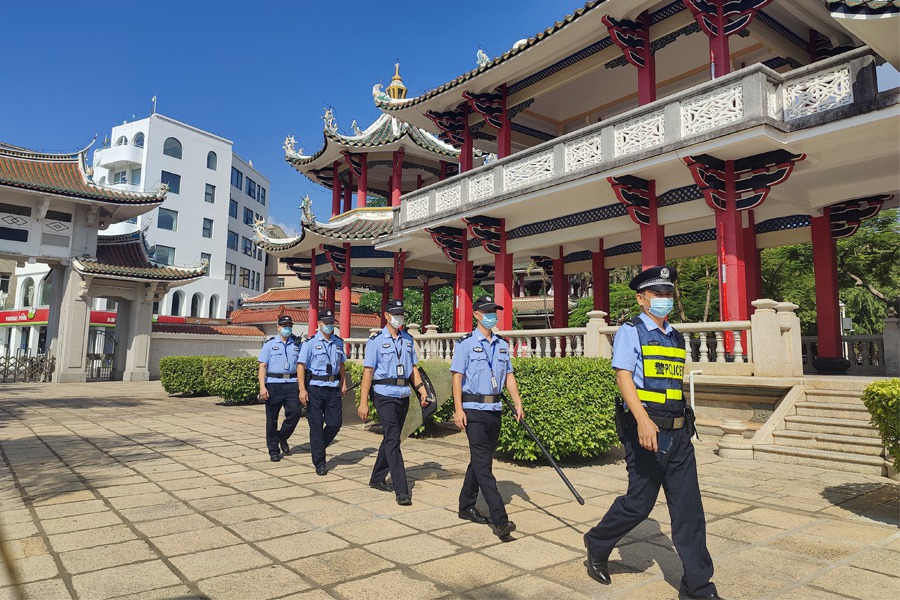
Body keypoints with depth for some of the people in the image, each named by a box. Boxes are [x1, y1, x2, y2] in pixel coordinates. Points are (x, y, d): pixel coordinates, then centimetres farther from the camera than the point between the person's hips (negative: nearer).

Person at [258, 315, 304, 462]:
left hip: (292, 384, 2)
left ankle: (282, 437, 21)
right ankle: (273, 450, 17)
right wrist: (262, 386, -9)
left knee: (294, 413, -8)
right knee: (272, 418, 4)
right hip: (273, 384, -1)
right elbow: (262, 366, 1)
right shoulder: (269, 344, 6)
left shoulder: (298, 344, 12)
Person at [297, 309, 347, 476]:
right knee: (316, 425, 2)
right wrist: (302, 389, -14)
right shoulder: (311, 342, -4)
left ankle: (317, 447, 29)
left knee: (335, 423, 2)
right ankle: (319, 463, 12)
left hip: (333, 387, 5)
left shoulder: (338, 342, 11)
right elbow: (301, 366, -8)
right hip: (315, 387, -4)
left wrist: (343, 383, 15)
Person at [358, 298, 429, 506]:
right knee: (393, 440, -10)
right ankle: (401, 491, -9)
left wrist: (422, 389, 3)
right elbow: (368, 372, -7)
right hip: (385, 394, -6)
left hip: (403, 395, 6)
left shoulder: (408, 339, 12)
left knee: (391, 438, 15)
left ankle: (377, 478, 32)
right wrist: (363, 402, -11)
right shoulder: (376, 340, -5)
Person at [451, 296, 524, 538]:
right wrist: (458, 408, -14)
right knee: (483, 463, -9)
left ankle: (466, 506, 29)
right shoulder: (466, 343, -4)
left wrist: (517, 403, 8)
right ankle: (499, 520, -11)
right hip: (473, 409, -6)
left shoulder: (502, 344, 13)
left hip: (495, 409, 6)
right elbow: (457, 376, -8)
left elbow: (509, 376, 16)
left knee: (479, 460, 14)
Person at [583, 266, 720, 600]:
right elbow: (623, 376, -16)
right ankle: (597, 545, 28)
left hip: (679, 432, 6)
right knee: (639, 503, 3)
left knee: (688, 507, 6)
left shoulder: (676, 338, 15)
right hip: (647, 430, -6)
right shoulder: (631, 332, -4)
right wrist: (643, 421, -29)